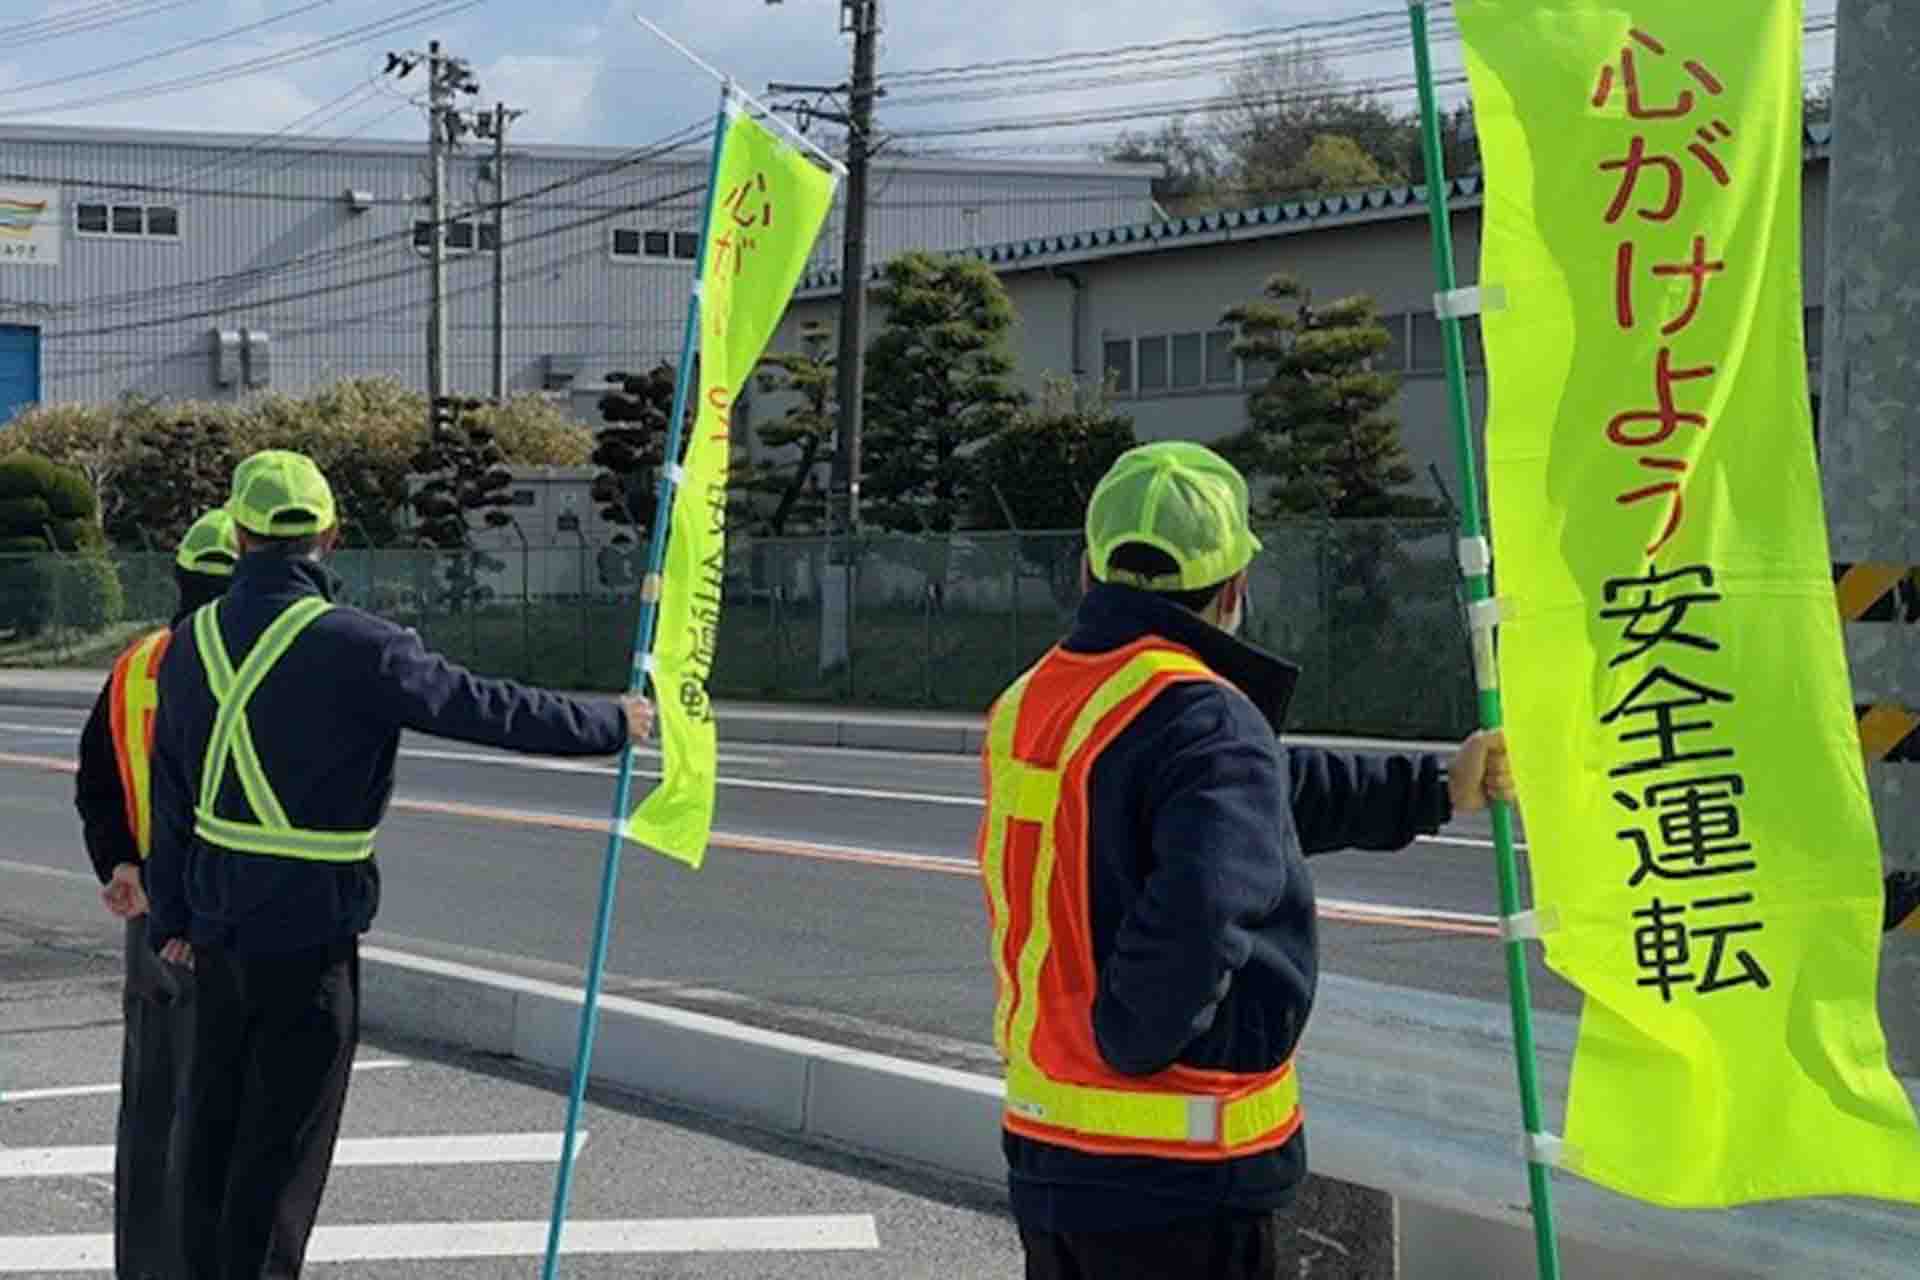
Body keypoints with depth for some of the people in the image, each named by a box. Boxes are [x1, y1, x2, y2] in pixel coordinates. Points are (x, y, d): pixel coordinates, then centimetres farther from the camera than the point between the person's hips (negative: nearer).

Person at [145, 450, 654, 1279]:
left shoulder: (194, 643, 3)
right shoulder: (349, 647, -18)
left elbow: (171, 800, 11)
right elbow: (486, 711, -12)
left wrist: (170, 917, 21)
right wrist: (611, 726, 2)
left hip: (218, 929, 7)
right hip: (308, 934, -6)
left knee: (211, 1124, 17)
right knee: (284, 1138, 3)